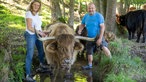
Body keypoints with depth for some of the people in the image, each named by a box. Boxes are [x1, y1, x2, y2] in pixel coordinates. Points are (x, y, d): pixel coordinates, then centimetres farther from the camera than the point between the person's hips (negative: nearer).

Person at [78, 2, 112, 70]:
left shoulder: (99, 16, -15)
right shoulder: (86, 16, 1)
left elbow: (102, 27, -18)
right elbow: (82, 24, 15)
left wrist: (100, 38, -25)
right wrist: (80, 30, -7)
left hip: (98, 36, -5)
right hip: (90, 37, 6)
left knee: (104, 47, -26)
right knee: (89, 52, 13)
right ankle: (90, 65, 30)